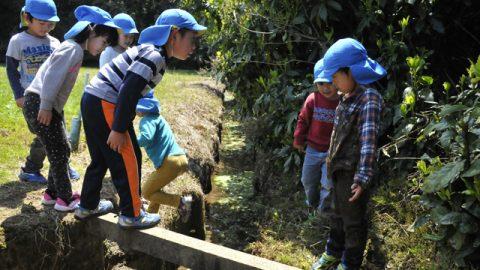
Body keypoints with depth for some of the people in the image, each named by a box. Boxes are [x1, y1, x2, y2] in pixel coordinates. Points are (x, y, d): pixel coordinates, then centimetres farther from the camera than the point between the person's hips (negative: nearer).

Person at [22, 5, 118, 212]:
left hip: (50, 106, 10)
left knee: (62, 150, 15)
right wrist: (46, 107, -21)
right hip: (39, 104, -10)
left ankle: (52, 193, 25)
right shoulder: (73, 48, -13)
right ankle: (66, 200, 6)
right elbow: (52, 76, -21)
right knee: (58, 152, -2)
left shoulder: (75, 49, 17)